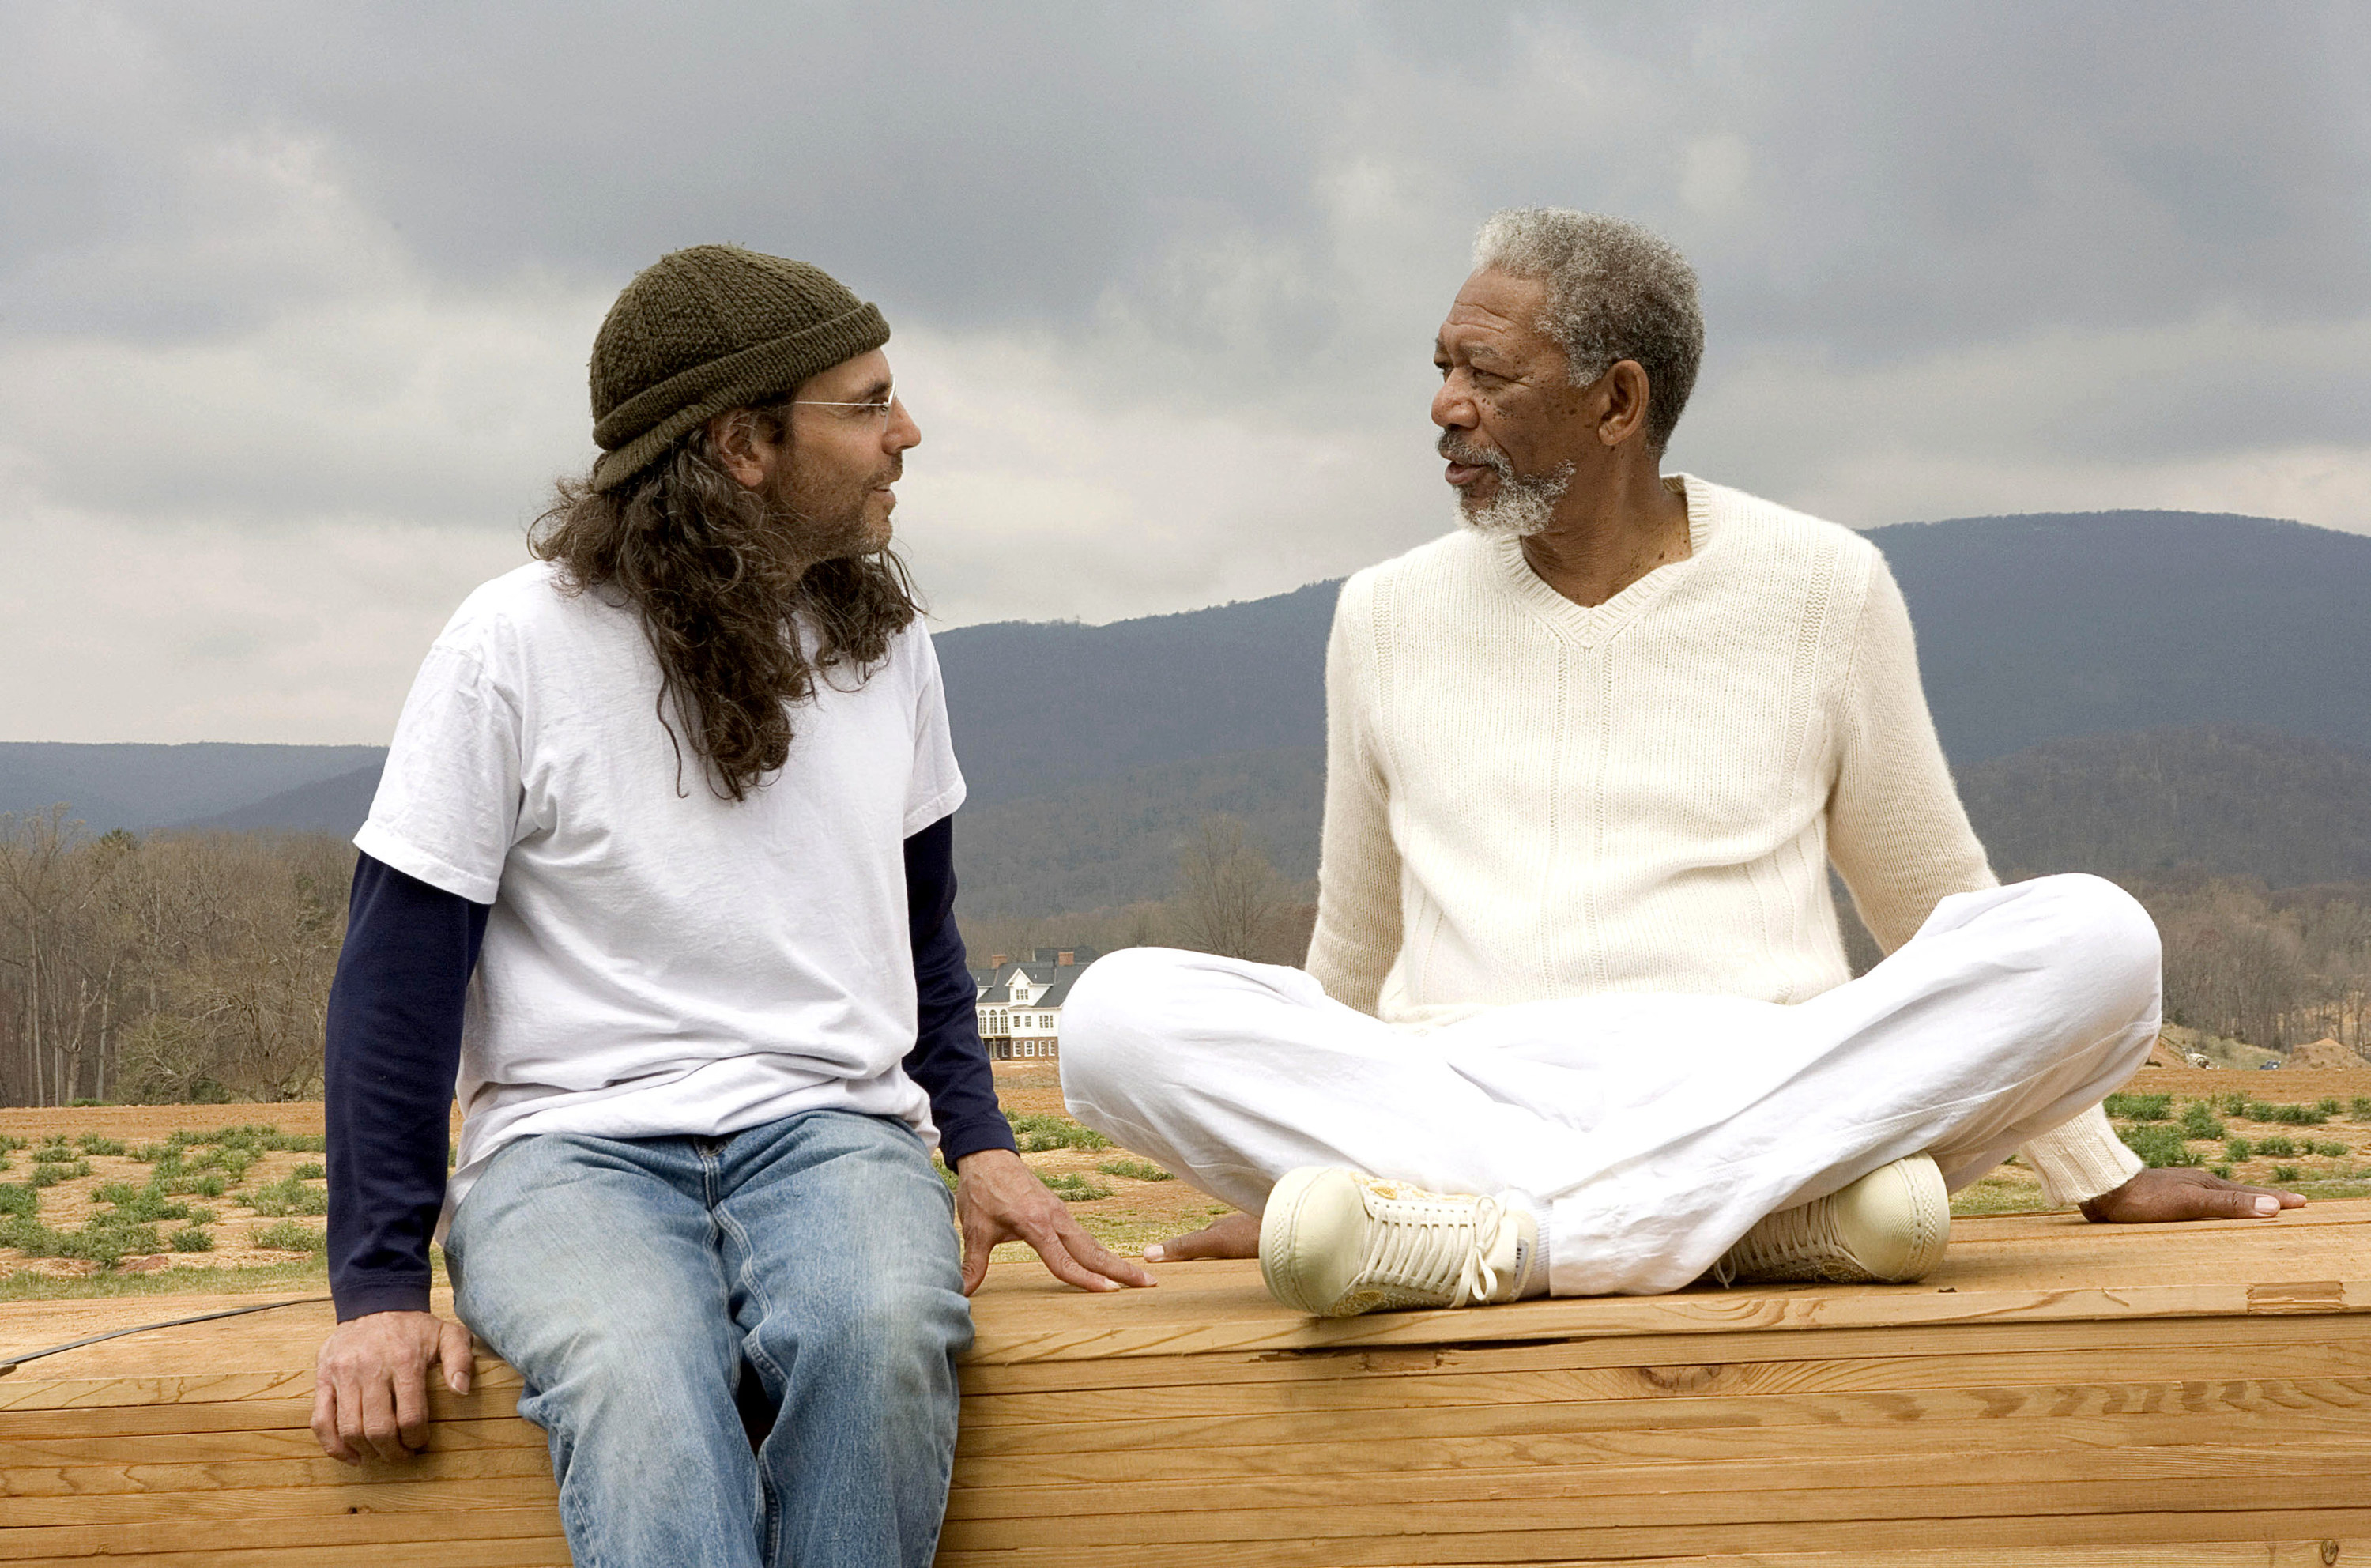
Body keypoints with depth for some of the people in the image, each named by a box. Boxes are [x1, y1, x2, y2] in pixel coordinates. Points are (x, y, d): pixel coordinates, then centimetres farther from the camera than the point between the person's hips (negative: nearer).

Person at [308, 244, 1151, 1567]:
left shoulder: (884, 637, 12)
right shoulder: (517, 650, -3)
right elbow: (399, 972, -3)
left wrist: (981, 1140, 10)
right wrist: (383, 1284, -10)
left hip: (833, 1126, 3)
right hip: (575, 1145, -3)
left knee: (883, 1337, -33)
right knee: (636, 1376, -37)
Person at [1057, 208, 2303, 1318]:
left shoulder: (1822, 588, 9)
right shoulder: (1388, 617, 14)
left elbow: (1937, 905, 18)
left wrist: (2098, 1173, 20)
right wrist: (1298, 1188, 29)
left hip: (1753, 1085, 0)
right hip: (1459, 1100, 1)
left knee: (2095, 938, -27)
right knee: (1118, 1013, -26)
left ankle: (1497, 1237, -33)